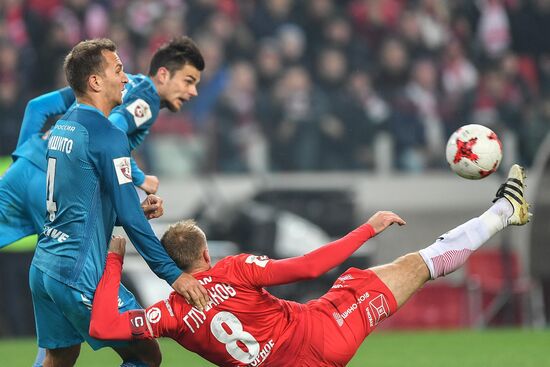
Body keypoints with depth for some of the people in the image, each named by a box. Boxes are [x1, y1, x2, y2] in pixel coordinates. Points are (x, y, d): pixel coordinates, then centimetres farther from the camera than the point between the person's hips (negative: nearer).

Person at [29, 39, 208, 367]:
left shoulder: (61, 128, 13)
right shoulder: (107, 136, -14)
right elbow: (130, 217, -17)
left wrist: (137, 209, 13)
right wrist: (173, 275, -14)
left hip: (43, 267, 9)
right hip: (80, 275, -9)